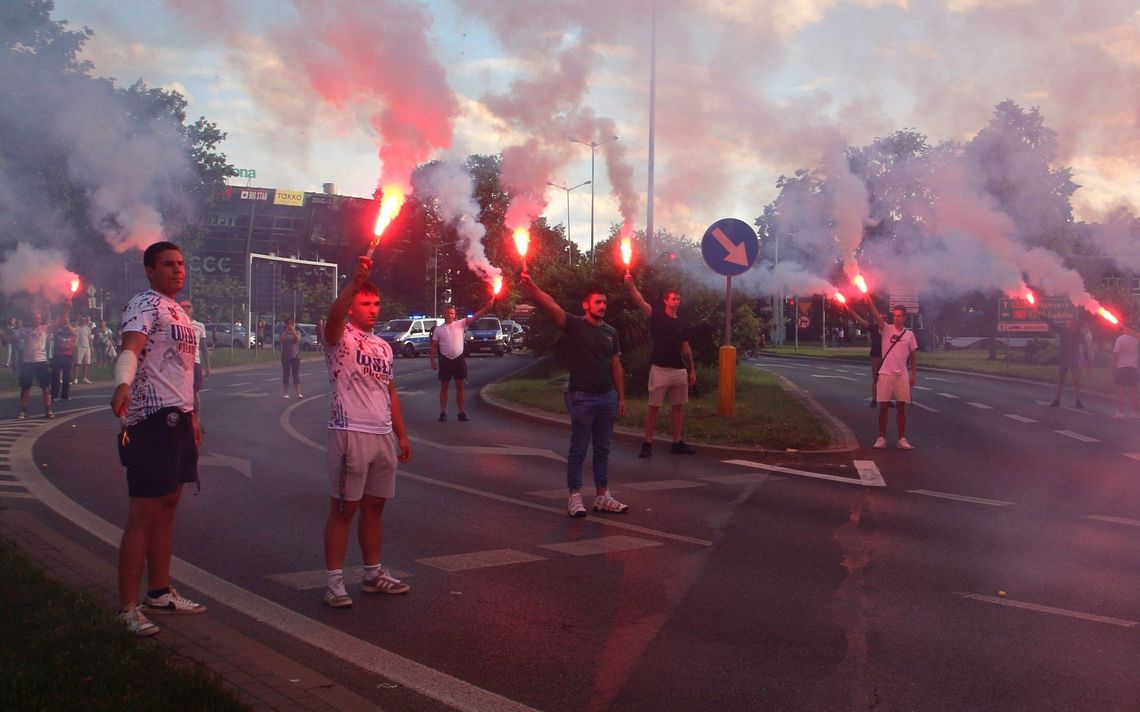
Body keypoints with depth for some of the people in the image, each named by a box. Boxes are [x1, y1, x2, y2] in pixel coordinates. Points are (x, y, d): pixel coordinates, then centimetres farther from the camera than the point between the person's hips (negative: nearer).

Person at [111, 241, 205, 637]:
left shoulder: (177, 310, 19)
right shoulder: (144, 304, -9)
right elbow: (130, 349, -28)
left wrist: (191, 415, 25)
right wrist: (123, 384, -47)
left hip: (177, 418, 9)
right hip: (153, 418, -9)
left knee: (167, 506, 14)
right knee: (144, 515, -8)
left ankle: (159, 593, 24)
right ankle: (128, 607, -3)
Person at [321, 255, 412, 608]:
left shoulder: (383, 347, 18)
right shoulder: (340, 338, -3)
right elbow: (334, 316, -27)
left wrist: (402, 435, 17)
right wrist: (355, 282, -40)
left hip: (383, 436, 7)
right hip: (350, 432, -7)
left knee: (374, 507, 13)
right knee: (343, 508, -3)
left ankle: (374, 573, 23)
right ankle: (334, 581, 2)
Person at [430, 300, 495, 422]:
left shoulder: (460, 324, 0)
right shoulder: (438, 329, 1)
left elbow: (474, 317, -10)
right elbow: (434, 346, 3)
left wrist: (486, 308, -23)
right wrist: (432, 361, -4)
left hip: (459, 359, 1)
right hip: (445, 360, -1)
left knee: (460, 387, 7)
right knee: (444, 388, 6)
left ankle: (461, 412, 14)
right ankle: (443, 413, 13)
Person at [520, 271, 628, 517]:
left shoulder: (610, 332, 11)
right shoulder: (574, 326, -4)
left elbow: (616, 366, 13)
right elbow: (551, 305, -21)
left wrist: (621, 397, 10)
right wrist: (531, 286, -37)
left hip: (607, 397, 5)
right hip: (582, 397, -5)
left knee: (602, 449, 11)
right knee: (578, 450, 1)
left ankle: (602, 496, 18)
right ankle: (574, 497, 7)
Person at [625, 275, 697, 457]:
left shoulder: (683, 324, 11)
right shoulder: (657, 316, -2)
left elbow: (685, 348, 15)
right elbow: (640, 302, -17)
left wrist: (692, 369, 12)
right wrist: (631, 284, -32)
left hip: (679, 370, 5)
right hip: (660, 369, -5)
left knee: (677, 406, 8)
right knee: (653, 406, -2)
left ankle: (677, 443, 14)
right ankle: (647, 443, 1)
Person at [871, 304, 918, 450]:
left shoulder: (909, 334, 4)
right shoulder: (887, 329, -2)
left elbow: (913, 355, 10)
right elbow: (878, 318, -19)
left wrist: (914, 375, 5)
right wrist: (869, 301, -36)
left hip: (902, 375, 2)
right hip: (886, 374, -2)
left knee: (901, 407, 6)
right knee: (883, 407, 2)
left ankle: (902, 439, 11)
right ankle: (881, 438, 9)